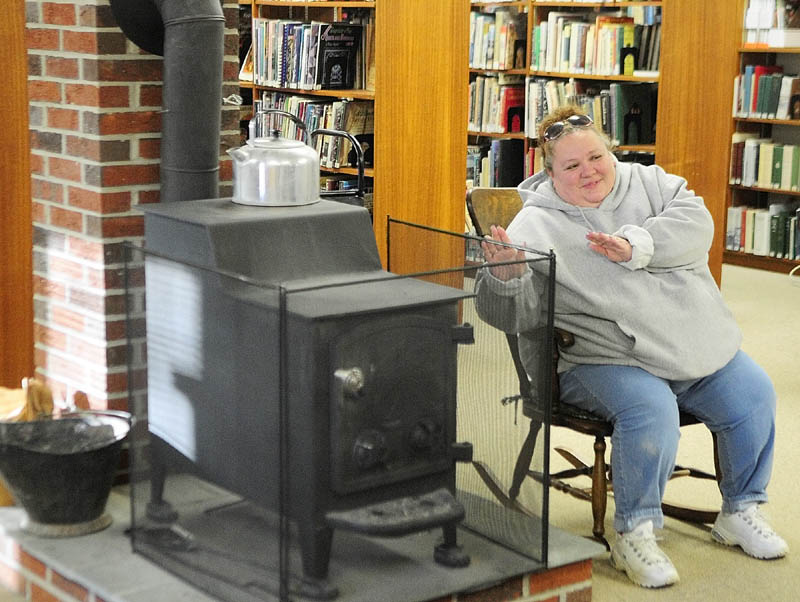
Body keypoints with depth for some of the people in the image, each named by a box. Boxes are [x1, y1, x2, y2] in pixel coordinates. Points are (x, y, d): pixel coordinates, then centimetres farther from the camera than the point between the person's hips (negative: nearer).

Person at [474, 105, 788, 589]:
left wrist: (634, 246, -21)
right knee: (650, 409, -32)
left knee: (755, 394, -7)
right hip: (606, 359, -5)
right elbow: (515, 313, -10)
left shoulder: (647, 182, 10)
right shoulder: (536, 226, -2)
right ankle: (634, 535, -13)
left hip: (699, 346, 5)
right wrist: (505, 277, -33)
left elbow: (696, 224, -7)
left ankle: (740, 512, 16)